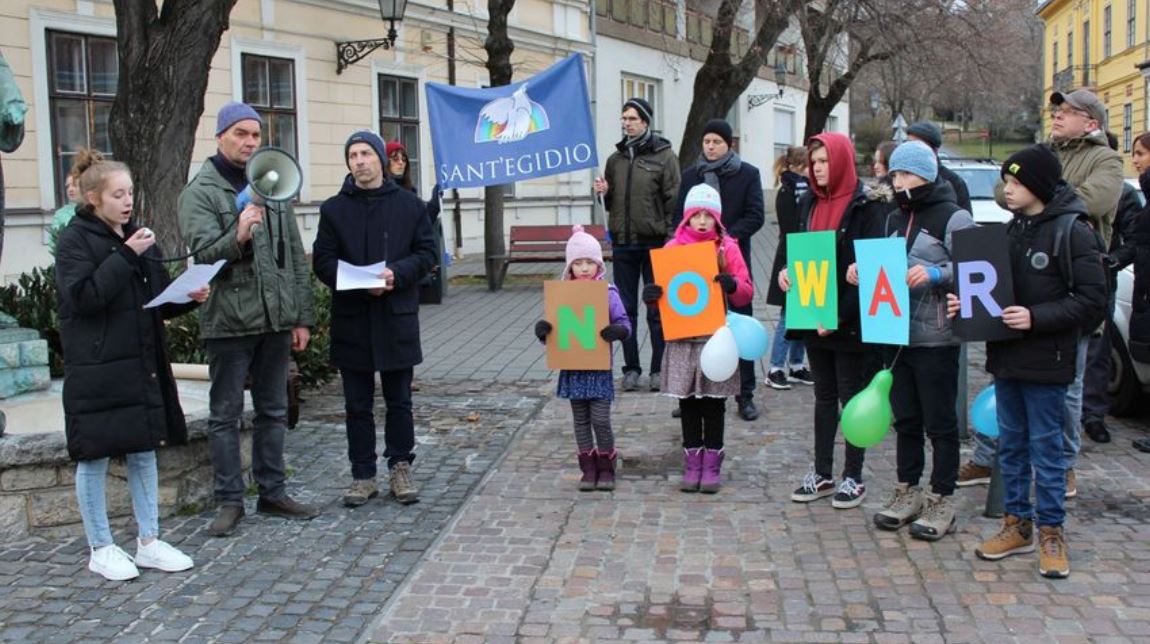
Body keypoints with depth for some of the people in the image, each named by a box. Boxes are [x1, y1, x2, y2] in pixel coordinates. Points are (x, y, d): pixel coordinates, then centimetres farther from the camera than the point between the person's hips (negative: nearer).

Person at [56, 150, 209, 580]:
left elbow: (161, 300, 15)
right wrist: (125, 256, -21)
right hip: (96, 369, -6)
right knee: (95, 456, 3)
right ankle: (101, 549, 15)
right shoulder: (75, 240, -6)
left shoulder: (138, 237, 13)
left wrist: (190, 297, -4)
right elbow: (82, 297, -20)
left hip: (141, 364, 6)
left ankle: (149, 542, 20)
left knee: (144, 450, 10)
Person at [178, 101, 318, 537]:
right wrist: (237, 237, -36)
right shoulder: (200, 192, -3)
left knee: (273, 411, 12)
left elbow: (295, 255, 13)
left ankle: (273, 493, 23)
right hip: (229, 321, -5)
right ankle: (229, 501, 13)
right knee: (225, 415, 4)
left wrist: (302, 317, 9)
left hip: (275, 319, 5)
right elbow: (202, 251, -16)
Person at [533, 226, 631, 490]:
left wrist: (618, 331, -25)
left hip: (599, 368, -3)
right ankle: (589, 468, 21)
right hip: (572, 367, 3)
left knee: (601, 420, -5)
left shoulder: (608, 293, -5)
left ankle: (606, 468, 14)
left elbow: (624, 323, -3)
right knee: (581, 421, 10)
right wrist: (542, 330, -13)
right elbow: (554, 326, 8)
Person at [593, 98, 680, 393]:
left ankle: (659, 369, 10)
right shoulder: (615, 159, 13)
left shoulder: (664, 155, -2)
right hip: (622, 243, 5)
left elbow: (673, 200, -6)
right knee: (626, 309, 8)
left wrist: (669, 237, -12)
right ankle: (631, 368, 16)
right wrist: (604, 192, -1)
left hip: (654, 242, -5)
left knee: (657, 309, 2)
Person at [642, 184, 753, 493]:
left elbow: (746, 294, 1)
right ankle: (692, 462, 18)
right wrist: (650, 296, -14)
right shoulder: (673, 248, 5)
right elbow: (662, 290, 8)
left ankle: (712, 464, 16)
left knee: (714, 404, 6)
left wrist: (733, 285, -20)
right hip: (682, 338, 2)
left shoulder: (728, 247, 1)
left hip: (716, 337, -1)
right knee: (688, 402, 8)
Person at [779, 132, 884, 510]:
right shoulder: (809, 204, 10)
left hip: (848, 321, -6)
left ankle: (853, 477, 14)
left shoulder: (866, 207, -11)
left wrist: (840, 315, -20)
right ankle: (822, 473, 22)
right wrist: (786, 271, -6)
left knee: (851, 396, 4)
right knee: (824, 395, 13)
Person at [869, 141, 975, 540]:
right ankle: (907, 490, 25)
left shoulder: (953, 218, -7)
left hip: (936, 338, -7)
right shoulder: (895, 219, 15)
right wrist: (864, 272, 4)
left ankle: (941, 500, 12)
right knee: (905, 418, 14)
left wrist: (935, 274, -27)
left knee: (940, 421, 3)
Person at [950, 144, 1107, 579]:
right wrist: (967, 303, 0)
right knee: (1010, 443, 13)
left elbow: (1092, 298, -15)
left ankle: (1050, 531, 14)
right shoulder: (1013, 228, 11)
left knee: (1046, 446, 2)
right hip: (1006, 356, 7)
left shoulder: (1071, 230, -11)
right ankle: (1017, 524, 25)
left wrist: (1036, 318, -23)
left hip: (1045, 362, -7)